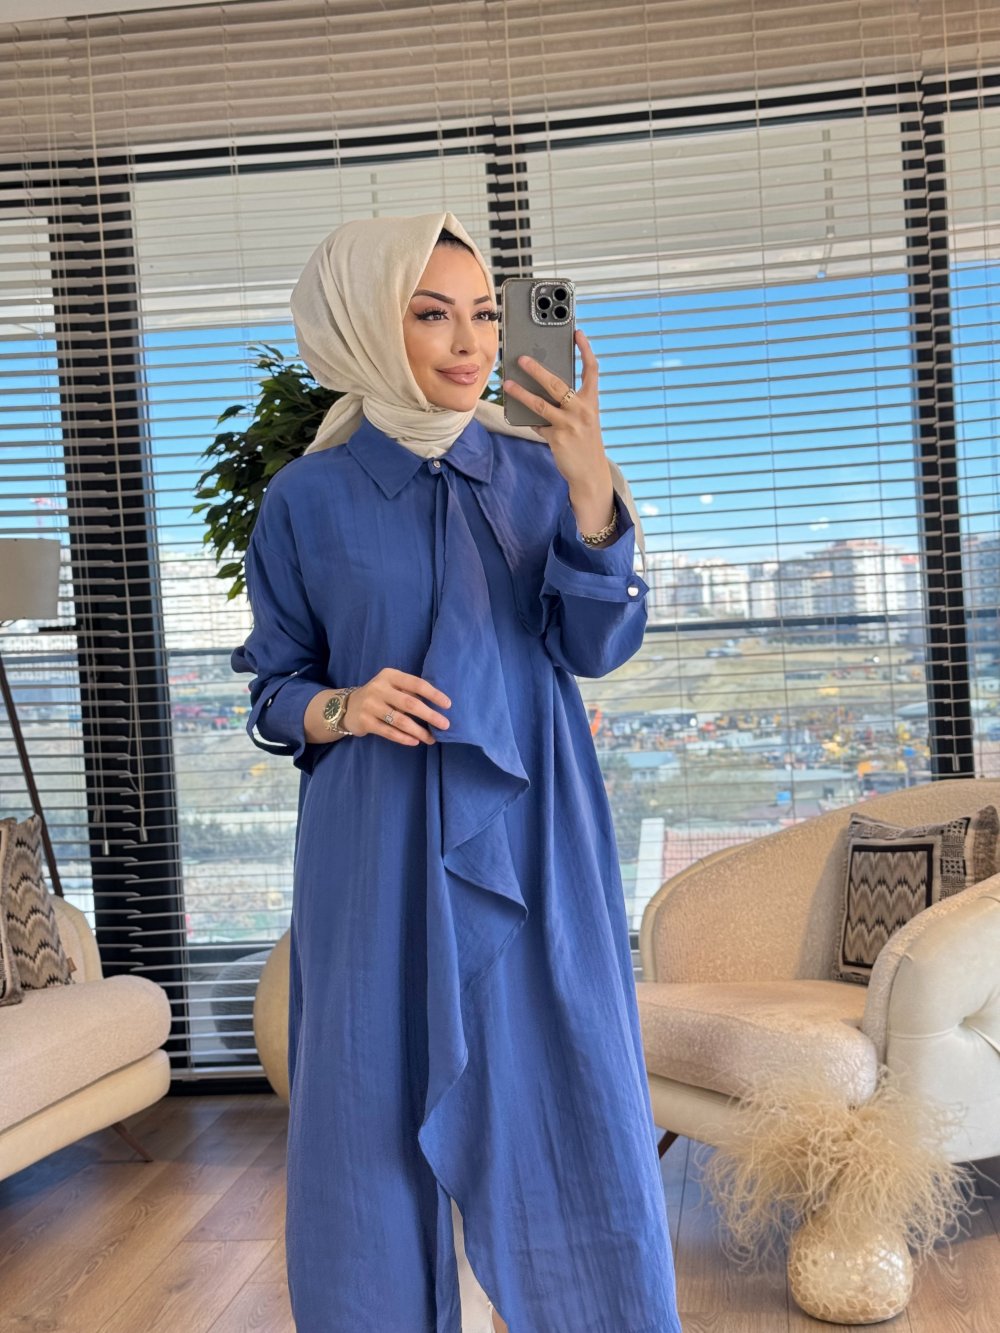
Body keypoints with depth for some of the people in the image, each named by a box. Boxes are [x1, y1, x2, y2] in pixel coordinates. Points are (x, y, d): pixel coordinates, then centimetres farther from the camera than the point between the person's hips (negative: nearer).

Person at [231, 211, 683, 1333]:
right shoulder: (308, 499, -1)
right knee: (377, 1112, 7)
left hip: (531, 842, 1)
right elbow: (274, 682, 6)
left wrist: (592, 493, -19)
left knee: (567, 1102, 6)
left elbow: (595, 647, -5)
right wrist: (340, 709, -16)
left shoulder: (537, 473, 3)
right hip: (376, 851, -1)